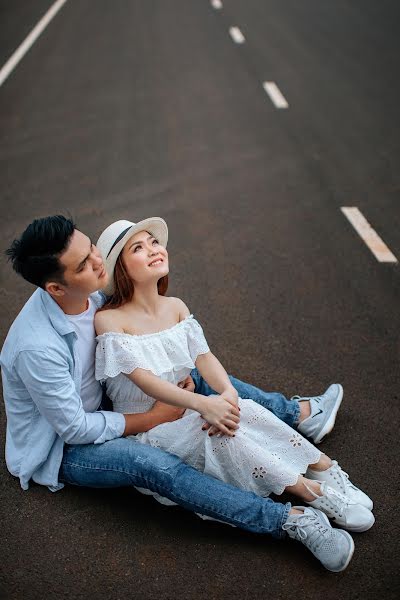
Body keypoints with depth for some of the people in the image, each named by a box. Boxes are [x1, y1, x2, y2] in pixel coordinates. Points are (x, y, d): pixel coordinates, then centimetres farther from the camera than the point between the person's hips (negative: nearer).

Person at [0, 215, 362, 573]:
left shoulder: (89, 293, -13)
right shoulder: (37, 347, -36)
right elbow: (75, 428, -26)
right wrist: (151, 419, -19)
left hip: (97, 402, 8)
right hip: (60, 449, -8)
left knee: (197, 377, 2)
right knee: (150, 463, -34)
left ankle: (298, 413, 13)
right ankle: (291, 520, -34)